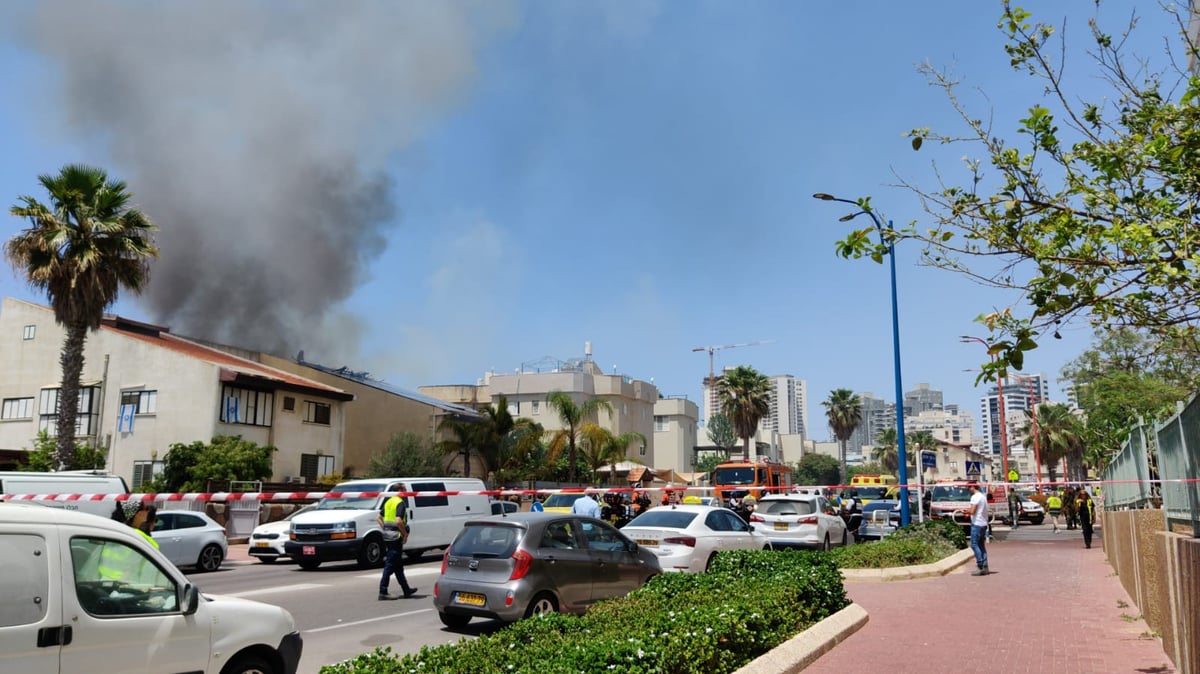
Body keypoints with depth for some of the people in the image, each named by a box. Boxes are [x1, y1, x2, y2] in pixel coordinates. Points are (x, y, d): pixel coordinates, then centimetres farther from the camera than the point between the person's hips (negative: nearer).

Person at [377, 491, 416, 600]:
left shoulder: (388, 502, 12)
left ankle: (406, 590, 26)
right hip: (395, 537, -9)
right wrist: (405, 533, -14)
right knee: (390, 565, -4)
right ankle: (383, 592, -2)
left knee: (398, 564, 16)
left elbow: (378, 518, 16)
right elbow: (398, 521, -26)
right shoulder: (400, 503, -15)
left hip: (387, 536, 9)